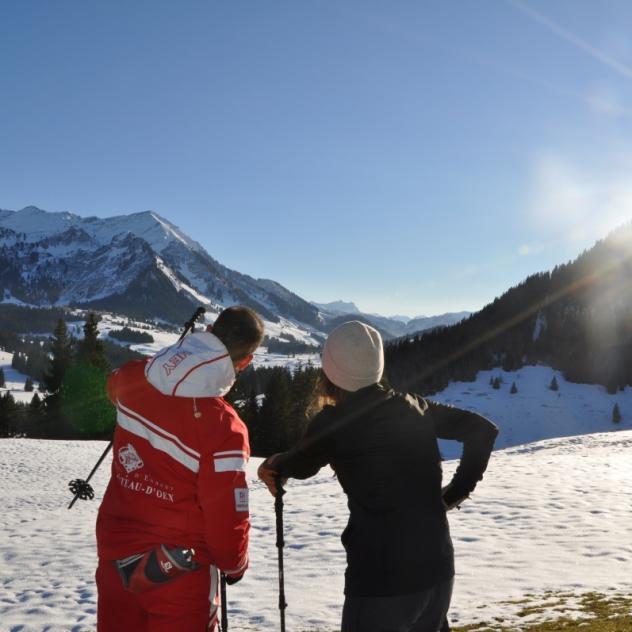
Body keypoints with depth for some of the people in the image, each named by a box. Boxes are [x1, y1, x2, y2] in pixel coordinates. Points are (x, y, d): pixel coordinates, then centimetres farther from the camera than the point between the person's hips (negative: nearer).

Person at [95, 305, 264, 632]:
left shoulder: (133, 379, -9)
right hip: (176, 574, -5)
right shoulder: (222, 427, -27)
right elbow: (227, 518, -20)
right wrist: (234, 565, 1)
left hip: (115, 555, 5)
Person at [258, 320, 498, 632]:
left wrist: (272, 465, 33)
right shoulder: (413, 406, 4)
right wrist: (456, 492, 12)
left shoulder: (333, 422, -9)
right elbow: (483, 430, 10)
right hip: (437, 567, 6)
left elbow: (301, 465, 11)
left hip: (381, 577, -5)